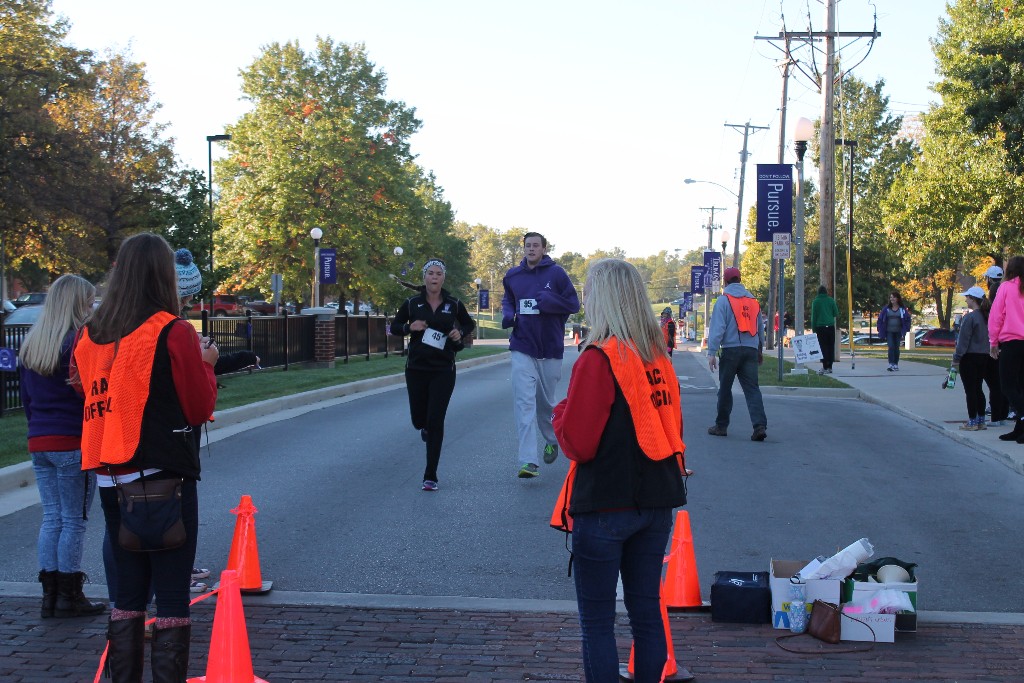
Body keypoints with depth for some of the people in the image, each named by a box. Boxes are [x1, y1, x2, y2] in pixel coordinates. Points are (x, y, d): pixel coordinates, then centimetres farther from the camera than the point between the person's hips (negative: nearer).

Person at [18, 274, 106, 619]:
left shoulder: (30, 344, 10)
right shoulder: (80, 342, -13)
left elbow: (26, 397, 16)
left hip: (39, 442, 7)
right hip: (74, 442, -7)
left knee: (51, 519, 12)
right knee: (74, 520, 1)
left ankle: (50, 596, 14)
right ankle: (69, 597, 6)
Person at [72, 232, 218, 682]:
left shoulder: (90, 336, 5)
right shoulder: (173, 332, -10)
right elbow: (200, 408, -6)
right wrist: (206, 363, 11)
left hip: (111, 479, 6)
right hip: (165, 477, -6)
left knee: (127, 594, 15)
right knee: (172, 596, 0)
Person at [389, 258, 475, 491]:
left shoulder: (454, 305, 1)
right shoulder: (412, 304, 0)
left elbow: (469, 323, 17)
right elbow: (394, 327, 10)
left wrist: (460, 333, -4)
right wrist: (410, 327, -11)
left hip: (444, 369, -1)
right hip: (416, 368, 1)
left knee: (436, 422, -9)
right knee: (418, 420, 7)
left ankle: (431, 476, -3)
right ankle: (426, 427, 49)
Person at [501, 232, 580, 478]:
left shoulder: (556, 273, -4)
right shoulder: (513, 276, 6)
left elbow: (573, 303, -5)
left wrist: (550, 301, -21)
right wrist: (507, 315, 0)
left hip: (550, 349, -1)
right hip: (523, 349, 1)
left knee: (545, 402, 13)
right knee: (524, 403, -11)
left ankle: (552, 440, 43)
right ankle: (528, 461, -15)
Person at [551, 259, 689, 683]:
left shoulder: (599, 358, -15)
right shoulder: (659, 356, 7)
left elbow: (577, 443, -16)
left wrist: (560, 412, 1)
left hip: (606, 507, -7)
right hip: (656, 503, 7)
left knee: (597, 621, 3)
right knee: (646, 611, 15)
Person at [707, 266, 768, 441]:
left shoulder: (723, 300, -2)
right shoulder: (753, 300, 14)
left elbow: (717, 328, -10)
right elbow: (760, 328, 20)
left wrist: (712, 352, -11)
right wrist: (760, 351, 30)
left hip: (731, 350, -4)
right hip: (751, 350, 4)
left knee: (725, 389, 8)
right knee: (752, 389, -1)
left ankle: (721, 426, 14)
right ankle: (760, 425, -16)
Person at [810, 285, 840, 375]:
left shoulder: (815, 301, 0)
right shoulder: (831, 300, 3)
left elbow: (813, 316, -1)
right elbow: (836, 314, 6)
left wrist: (813, 329, 3)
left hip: (820, 327, -2)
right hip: (831, 326, 2)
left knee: (823, 347, -2)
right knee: (831, 347, 7)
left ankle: (825, 367, -10)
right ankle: (829, 367, 7)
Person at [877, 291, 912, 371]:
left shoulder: (902, 309, 0)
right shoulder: (886, 309, 1)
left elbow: (907, 320, 0)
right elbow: (880, 319, 4)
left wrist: (905, 331, -6)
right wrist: (881, 331, -1)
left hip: (898, 332, 0)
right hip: (889, 332, 0)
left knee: (896, 348, 7)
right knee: (891, 347, -13)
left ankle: (896, 365, 16)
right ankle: (891, 364, -19)